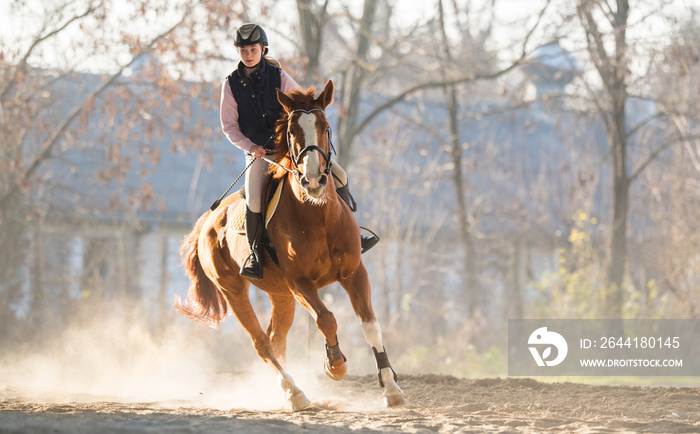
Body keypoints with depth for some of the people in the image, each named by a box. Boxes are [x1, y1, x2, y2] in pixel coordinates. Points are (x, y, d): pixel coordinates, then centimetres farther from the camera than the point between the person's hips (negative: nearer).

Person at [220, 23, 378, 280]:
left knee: (337, 175, -7)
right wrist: (249, 146, -12)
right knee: (254, 200, -26)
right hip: (257, 151, -2)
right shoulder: (231, 84, 0)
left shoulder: (278, 76, 1)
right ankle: (255, 255, -6)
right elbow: (229, 126, 3)